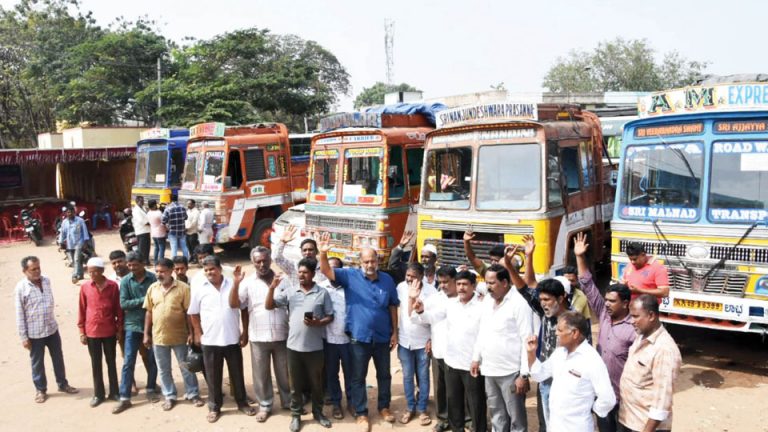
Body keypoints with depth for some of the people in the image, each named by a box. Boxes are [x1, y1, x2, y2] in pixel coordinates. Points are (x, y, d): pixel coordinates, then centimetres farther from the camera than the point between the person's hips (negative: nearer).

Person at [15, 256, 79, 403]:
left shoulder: (46, 281, -2)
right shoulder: (20, 288, -16)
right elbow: (19, 315, -12)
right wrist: (23, 337, -10)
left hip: (52, 328, 4)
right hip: (34, 333, -4)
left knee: (58, 358, 15)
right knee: (37, 362, 11)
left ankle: (62, 384, 32)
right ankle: (40, 389, 29)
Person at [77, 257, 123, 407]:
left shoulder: (113, 286, -7)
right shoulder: (85, 287, -4)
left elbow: (118, 308, -1)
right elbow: (82, 310, 2)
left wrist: (120, 328, 0)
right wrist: (82, 331, 1)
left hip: (109, 331, -1)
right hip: (92, 332, 1)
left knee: (111, 362, 11)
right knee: (95, 364, 10)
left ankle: (114, 392, 22)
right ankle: (98, 394, 22)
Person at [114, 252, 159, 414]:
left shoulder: (153, 278, -5)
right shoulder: (125, 281, -3)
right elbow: (123, 304, -9)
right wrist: (143, 300, -16)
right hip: (133, 325, 0)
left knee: (152, 359, 11)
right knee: (128, 362, 0)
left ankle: (151, 390, 28)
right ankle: (124, 398, 6)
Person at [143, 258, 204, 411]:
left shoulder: (183, 288, -10)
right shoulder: (152, 288, 2)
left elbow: (189, 312, -7)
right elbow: (149, 312, 7)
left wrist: (191, 332, -10)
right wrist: (146, 334, 6)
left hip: (179, 336, -3)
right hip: (158, 336, 3)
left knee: (186, 367, 9)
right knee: (163, 369, 13)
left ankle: (193, 394, 23)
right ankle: (169, 396, 27)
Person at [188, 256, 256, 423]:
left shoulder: (233, 285, -5)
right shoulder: (199, 289, -2)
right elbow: (193, 314, 5)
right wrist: (198, 334, 3)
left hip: (232, 339, 0)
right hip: (210, 341, 0)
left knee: (237, 374, 12)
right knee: (213, 376, 10)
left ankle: (242, 403, 27)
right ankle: (214, 407, 24)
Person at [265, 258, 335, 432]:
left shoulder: (322, 293, -2)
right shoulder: (289, 291, 3)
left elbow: (330, 316, 1)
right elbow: (269, 306, 1)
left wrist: (318, 323, -18)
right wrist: (272, 288, -14)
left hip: (315, 347, -1)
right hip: (294, 346, 1)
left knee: (316, 382, 12)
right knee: (296, 384, 11)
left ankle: (318, 412, 29)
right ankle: (296, 415, 24)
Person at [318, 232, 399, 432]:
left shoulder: (387, 280, -3)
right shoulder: (350, 276, -8)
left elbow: (393, 307, 4)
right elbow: (327, 271, -19)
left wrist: (394, 332, 4)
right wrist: (323, 253, -39)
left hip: (383, 337, 2)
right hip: (359, 337, -2)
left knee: (384, 374, 17)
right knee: (358, 377, 9)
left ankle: (384, 407, 37)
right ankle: (361, 413, 24)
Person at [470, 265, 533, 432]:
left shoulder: (519, 304, -16)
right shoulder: (488, 303, 8)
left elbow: (527, 341, -17)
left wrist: (524, 375, -18)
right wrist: (476, 358, 16)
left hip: (511, 372, -7)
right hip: (489, 370, 7)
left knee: (516, 417, 5)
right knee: (497, 415, 19)